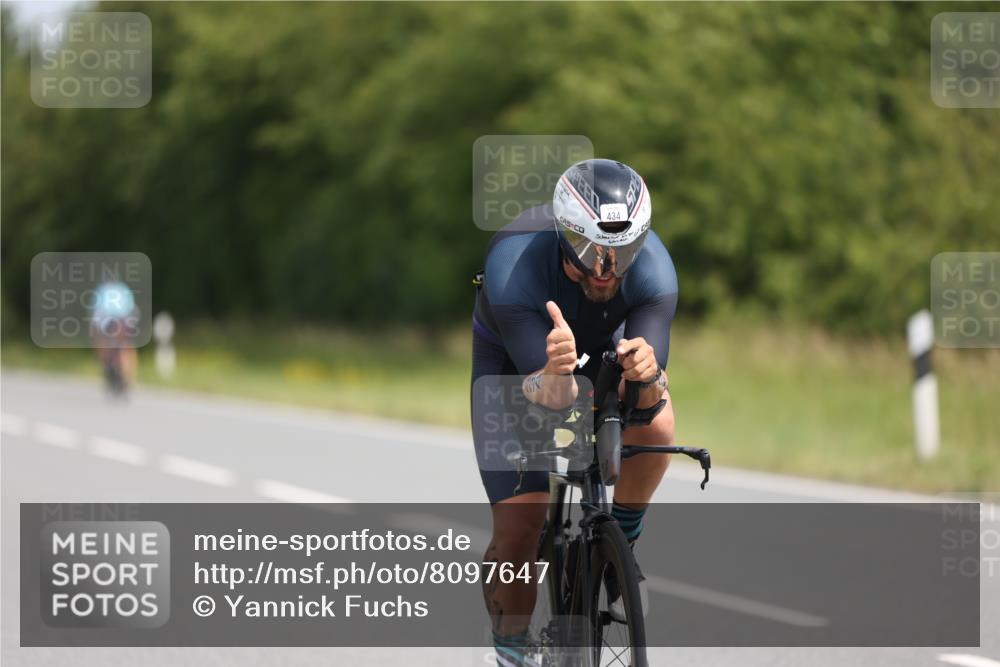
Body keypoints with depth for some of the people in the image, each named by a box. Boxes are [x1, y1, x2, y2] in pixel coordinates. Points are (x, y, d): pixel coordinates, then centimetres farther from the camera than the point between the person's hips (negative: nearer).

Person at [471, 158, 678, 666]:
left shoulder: (652, 267, -32)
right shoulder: (513, 268, -39)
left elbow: (648, 391, -37)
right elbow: (551, 396, -42)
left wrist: (645, 372, -60)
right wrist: (555, 373, -64)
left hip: (606, 345, 2)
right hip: (516, 358, -2)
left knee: (654, 424, -31)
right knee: (519, 525, -15)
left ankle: (622, 544, -4)